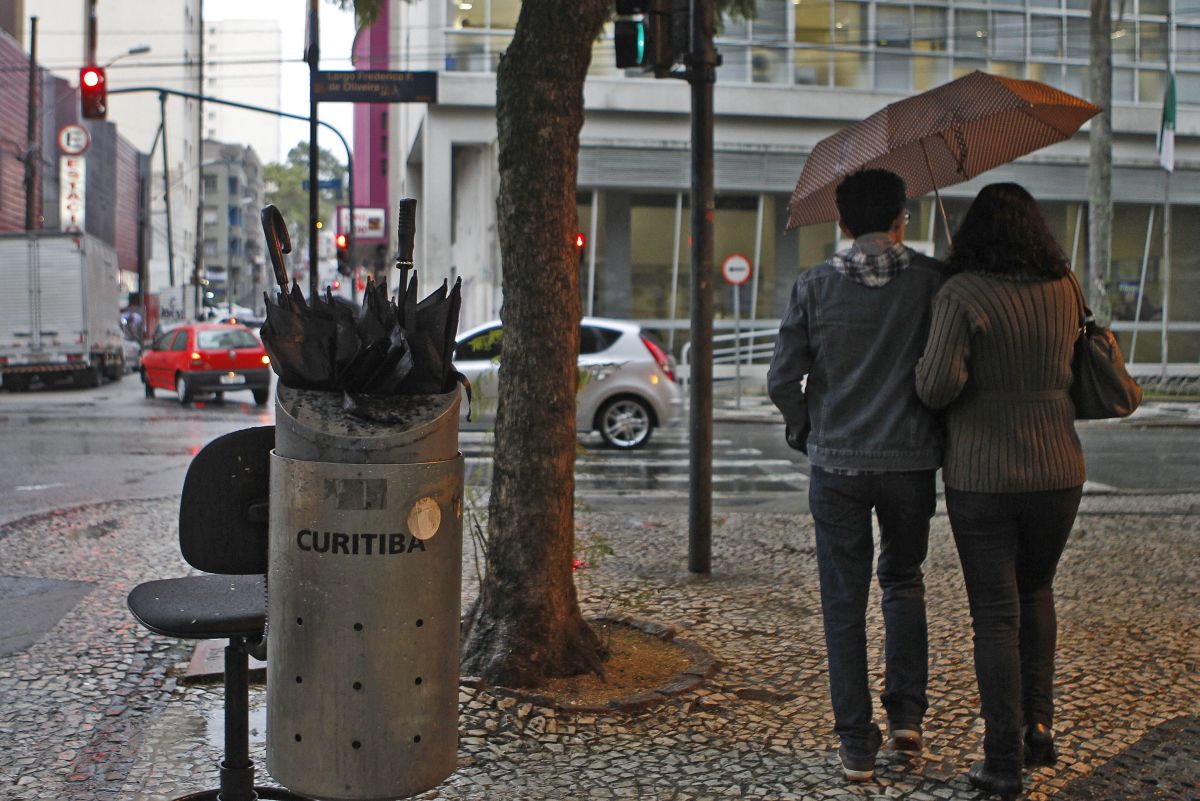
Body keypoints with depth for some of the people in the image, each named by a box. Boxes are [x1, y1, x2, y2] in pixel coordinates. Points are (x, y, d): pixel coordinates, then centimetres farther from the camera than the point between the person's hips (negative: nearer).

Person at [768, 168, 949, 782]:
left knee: (844, 602, 8)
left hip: (837, 463, 0)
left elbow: (782, 380, -4)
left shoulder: (814, 287, -3)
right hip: (911, 461, 1)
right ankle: (906, 712, 16)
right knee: (903, 581, 22)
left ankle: (856, 743, 10)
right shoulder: (931, 280, -4)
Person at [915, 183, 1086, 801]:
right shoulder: (1063, 291, 2)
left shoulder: (961, 294, -13)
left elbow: (939, 382, -23)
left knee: (995, 614, 3)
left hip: (980, 477, -4)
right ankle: (1037, 722, 21)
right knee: (1035, 592, 24)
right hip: (1056, 470, 4)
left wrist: (929, 391, -2)